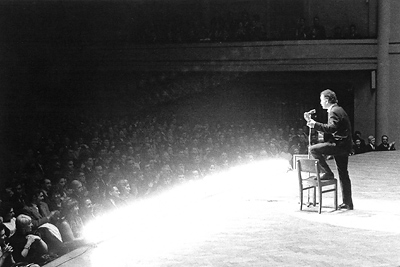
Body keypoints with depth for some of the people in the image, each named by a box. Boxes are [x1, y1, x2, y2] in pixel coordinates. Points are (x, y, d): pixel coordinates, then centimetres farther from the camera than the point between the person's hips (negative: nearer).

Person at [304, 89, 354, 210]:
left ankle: (328, 173, -8)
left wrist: (315, 125, -24)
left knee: (313, 149, -14)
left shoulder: (334, 111, -12)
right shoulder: (339, 110, 20)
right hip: (344, 145, 10)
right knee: (343, 174, 13)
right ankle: (348, 203, 17)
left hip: (339, 144, -10)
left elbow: (331, 128, -28)